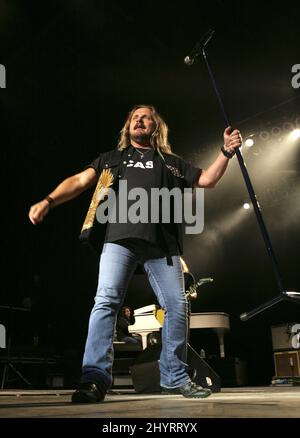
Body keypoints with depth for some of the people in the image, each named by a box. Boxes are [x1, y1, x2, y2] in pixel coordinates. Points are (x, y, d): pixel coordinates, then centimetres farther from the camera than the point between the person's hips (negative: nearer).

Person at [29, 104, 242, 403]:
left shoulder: (171, 162, 28)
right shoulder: (111, 158, 25)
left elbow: (207, 179, 24)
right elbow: (80, 181, 13)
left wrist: (226, 151, 9)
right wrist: (48, 201, -4)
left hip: (162, 242, 2)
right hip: (119, 237, -1)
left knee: (176, 306, -3)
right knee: (106, 300, -18)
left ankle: (174, 378, 8)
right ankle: (95, 378, -20)